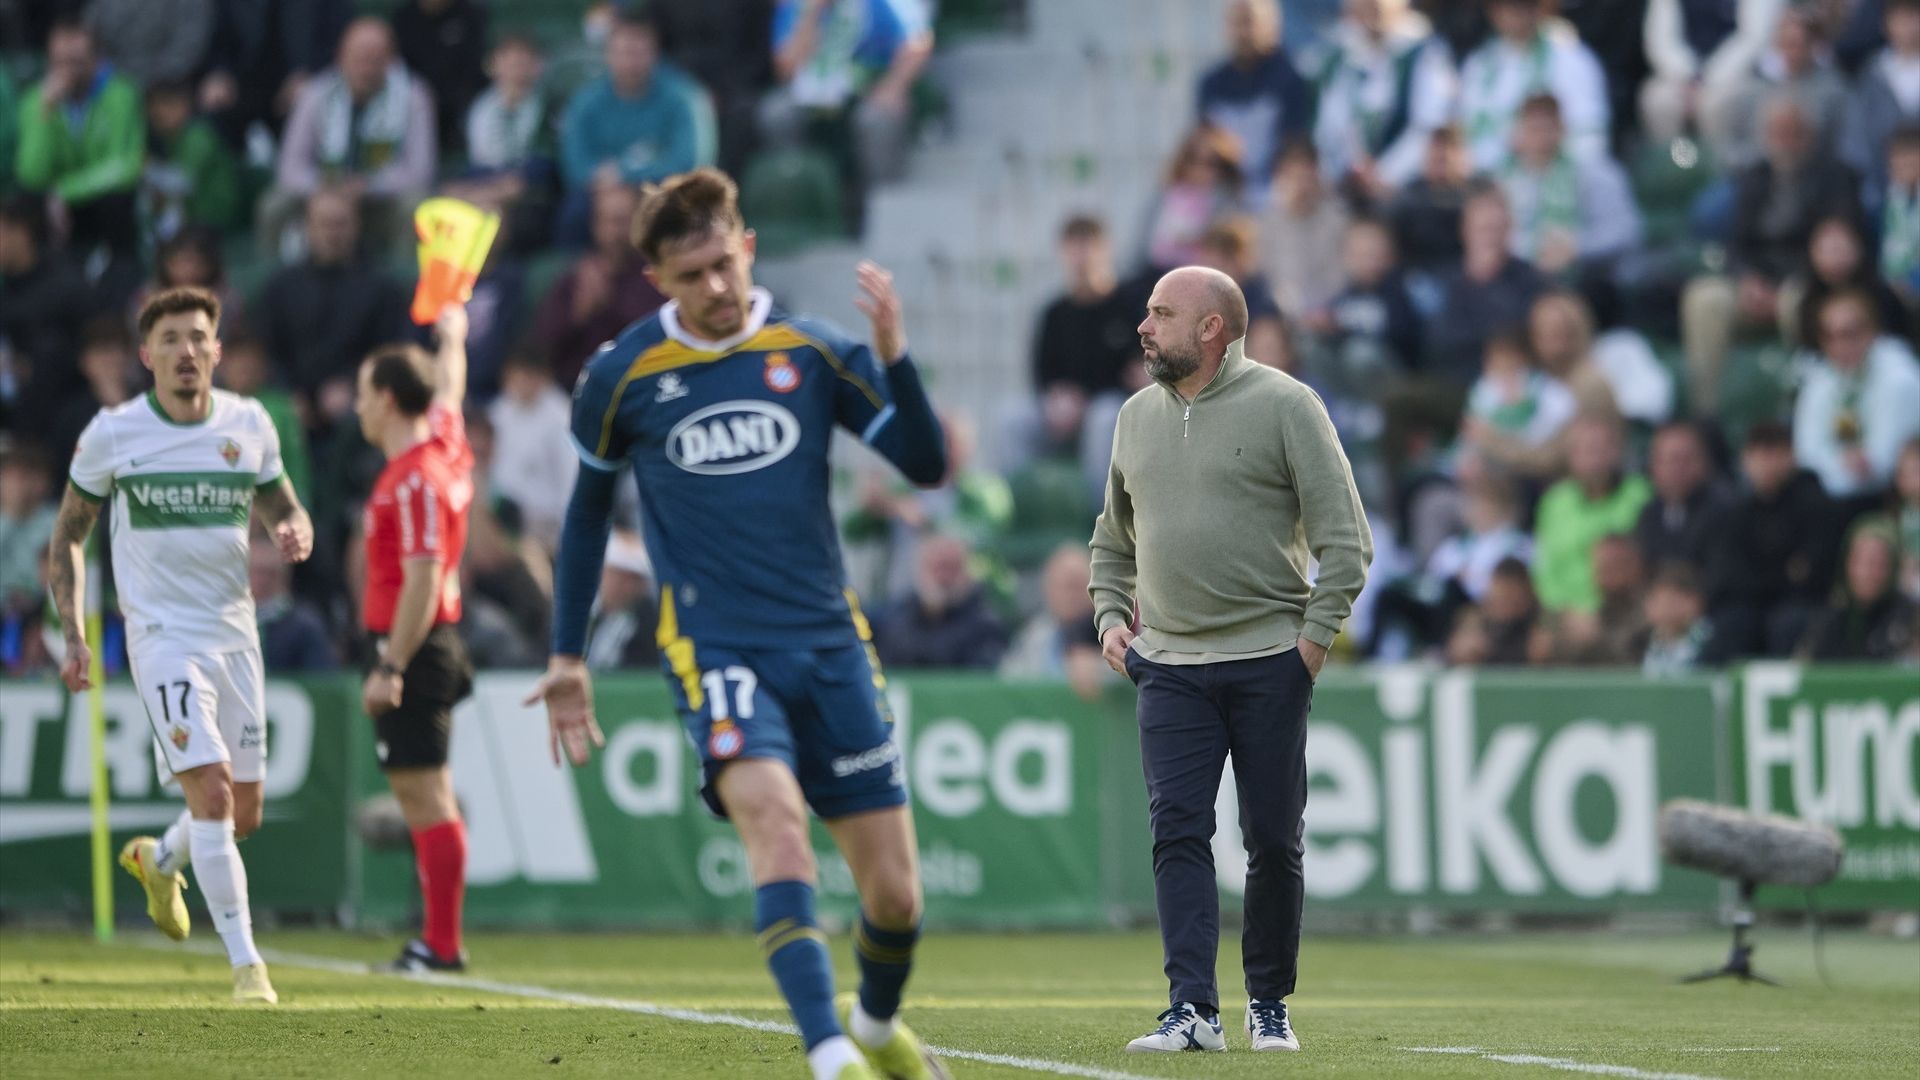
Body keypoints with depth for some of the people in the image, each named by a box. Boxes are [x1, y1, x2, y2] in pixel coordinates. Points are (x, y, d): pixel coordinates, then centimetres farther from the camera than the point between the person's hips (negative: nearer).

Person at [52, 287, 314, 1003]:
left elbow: (284, 509, 15)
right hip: (163, 639, -4)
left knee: (243, 815, 10)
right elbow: (68, 535, 4)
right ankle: (246, 965, -15)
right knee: (213, 793, -19)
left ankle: (158, 859, 44)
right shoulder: (112, 435, -6)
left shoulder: (249, 426, 2)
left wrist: (295, 533, -10)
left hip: (235, 634, 4)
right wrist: (74, 636, -4)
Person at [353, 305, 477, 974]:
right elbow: (448, 390, 33)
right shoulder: (443, 442, 10)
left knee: (426, 796, -10)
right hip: (432, 645, 10)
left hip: (413, 647, -10)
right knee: (423, 797, 11)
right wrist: (452, 339, 53)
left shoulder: (413, 482, -17)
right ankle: (438, 940, 12)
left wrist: (391, 668, -24)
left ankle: (441, 946, -12)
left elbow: (422, 582, -22)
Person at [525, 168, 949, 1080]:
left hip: (829, 644, 3)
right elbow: (588, 508, 14)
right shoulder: (624, 375, -1)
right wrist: (567, 656, 15)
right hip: (714, 650, -3)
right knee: (774, 815, -30)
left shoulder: (811, 352, 2)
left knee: (894, 890, 3)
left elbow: (926, 465, 0)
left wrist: (894, 358, -16)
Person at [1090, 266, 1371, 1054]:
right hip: (1169, 665, 4)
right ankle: (1192, 1011, -13)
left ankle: (1269, 1004, 17)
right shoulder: (1138, 416, 13)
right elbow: (1113, 537, 26)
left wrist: (1315, 636, -10)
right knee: (1177, 833, -9)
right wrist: (1110, 614, 11)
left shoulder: (1283, 406, -4)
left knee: (1273, 841, 2)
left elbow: (1344, 536, -5)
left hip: (1270, 663, -4)